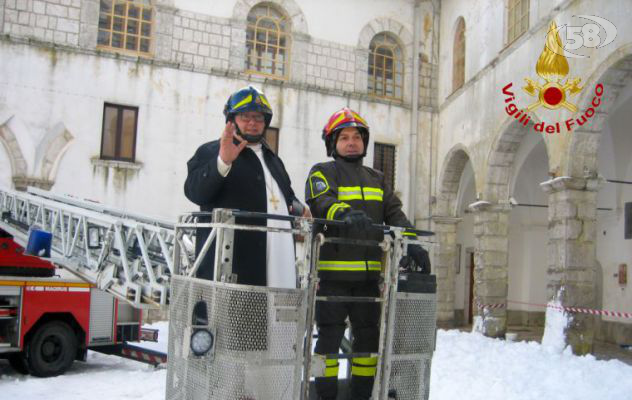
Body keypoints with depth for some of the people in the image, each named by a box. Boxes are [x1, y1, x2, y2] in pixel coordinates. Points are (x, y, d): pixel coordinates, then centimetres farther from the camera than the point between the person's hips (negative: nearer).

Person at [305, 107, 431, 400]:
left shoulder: (377, 178, 22)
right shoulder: (323, 172, 4)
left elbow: (394, 213, 11)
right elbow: (321, 202, -16)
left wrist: (412, 244, -6)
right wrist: (346, 213, -38)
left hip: (369, 273, 6)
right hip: (333, 271, -5)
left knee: (369, 337, 11)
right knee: (330, 337, -2)